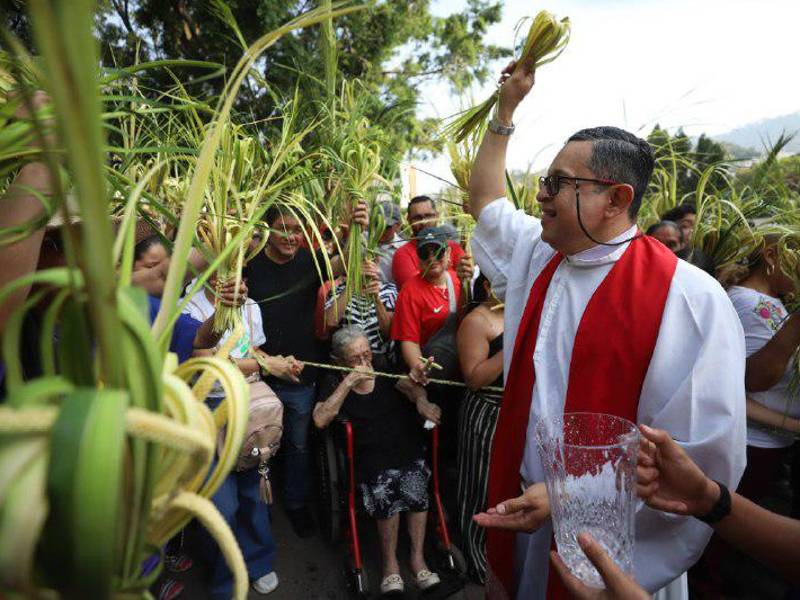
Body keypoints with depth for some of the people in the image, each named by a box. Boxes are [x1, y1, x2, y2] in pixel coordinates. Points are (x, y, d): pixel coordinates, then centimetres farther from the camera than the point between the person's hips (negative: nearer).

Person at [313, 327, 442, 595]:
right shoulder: (336, 383, 10)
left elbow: (410, 387, -4)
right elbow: (320, 420, -6)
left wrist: (421, 400, -28)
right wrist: (348, 382, -11)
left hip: (410, 449, 2)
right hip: (372, 455, -1)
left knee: (415, 487, -25)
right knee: (384, 488, -29)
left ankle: (418, 558, -7)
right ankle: (390, 562, -8)